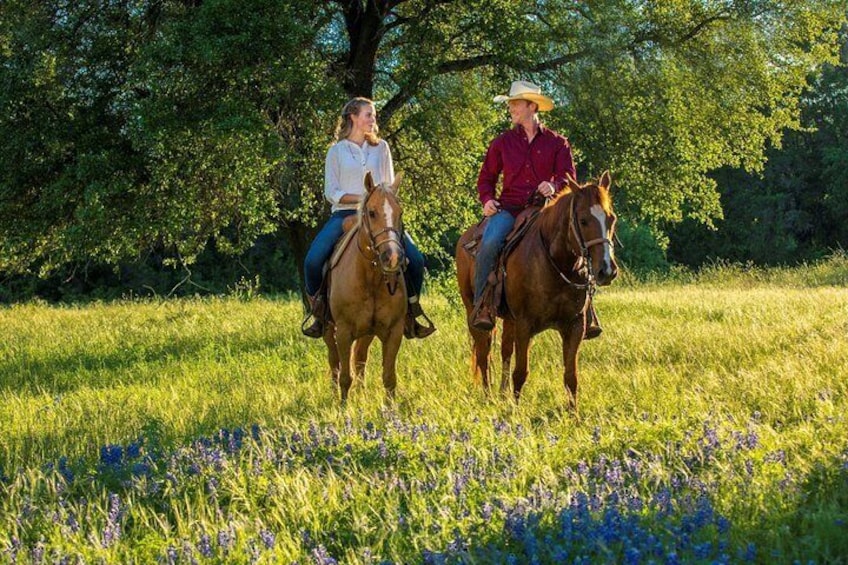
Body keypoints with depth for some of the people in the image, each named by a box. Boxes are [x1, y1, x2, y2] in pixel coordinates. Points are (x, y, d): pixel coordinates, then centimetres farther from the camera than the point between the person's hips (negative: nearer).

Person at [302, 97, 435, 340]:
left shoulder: (381, 147, 12)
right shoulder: (337, 151, 5)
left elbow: (390, 185, 14)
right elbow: (331, 192, 0)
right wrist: (361, 198, -13)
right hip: (345, 214, -2)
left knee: (415, 260, -15)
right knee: (313, 260, -25)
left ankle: (410, 313, 4)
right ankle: (319, 313, -3)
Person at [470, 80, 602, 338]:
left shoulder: (556, 142, 9)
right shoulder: (502, 142, 12)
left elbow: (568, 176, 2)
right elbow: (486, 178, 16)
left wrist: (554, 185, -21)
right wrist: (487, 200, -5)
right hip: (509, 208, 0)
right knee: (490, 242, -32)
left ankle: (586, 313, -16)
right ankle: (481, 307, -26)